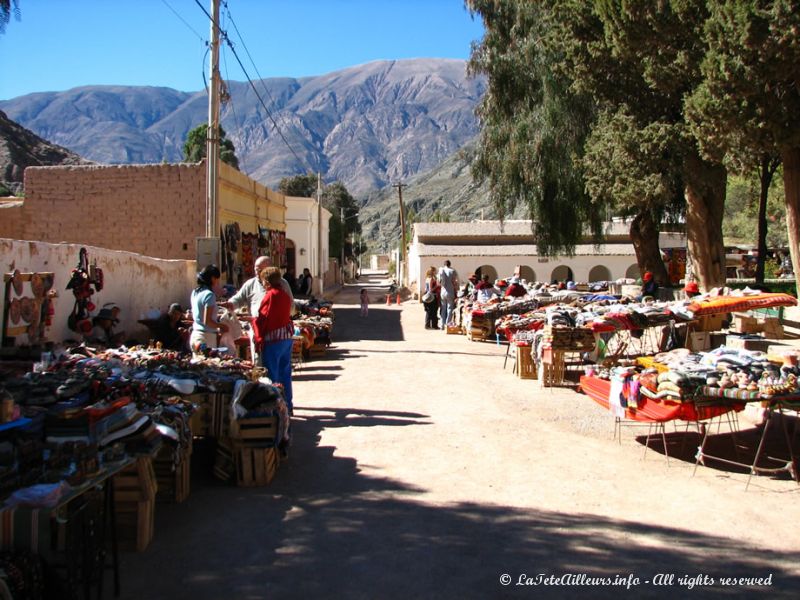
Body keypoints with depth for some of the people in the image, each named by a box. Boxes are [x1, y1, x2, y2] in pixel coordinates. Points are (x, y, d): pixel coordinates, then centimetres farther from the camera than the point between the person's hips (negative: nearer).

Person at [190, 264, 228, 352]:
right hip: (207, 336, -9)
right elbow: (207, 321, -18)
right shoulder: (209, 294, -14)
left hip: (195, 334, 9)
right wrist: (221, 326, -2)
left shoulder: (195, 292, 11)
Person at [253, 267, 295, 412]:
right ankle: (287, 406, 22)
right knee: (285, 372, 14)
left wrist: (259, 339, -10)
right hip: (287, 336, 8)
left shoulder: (270, 295, -13)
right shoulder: (285, 295, 10)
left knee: (272, 374, 0)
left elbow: (261, 319, -15)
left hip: (273, 338, -8)